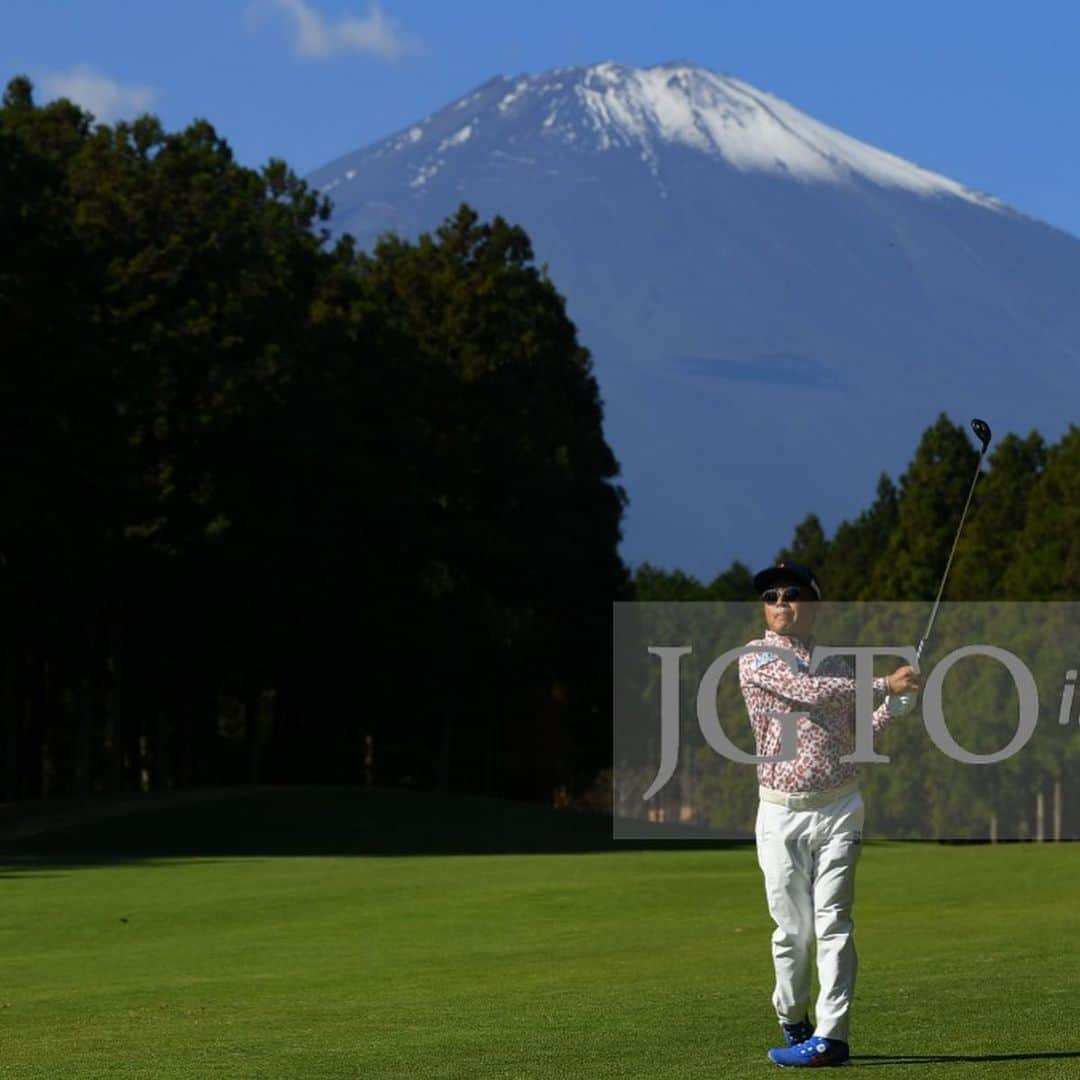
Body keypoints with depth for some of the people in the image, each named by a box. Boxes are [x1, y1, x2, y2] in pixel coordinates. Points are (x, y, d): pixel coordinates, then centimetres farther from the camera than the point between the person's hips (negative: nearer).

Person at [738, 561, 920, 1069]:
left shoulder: (837, 663, 13)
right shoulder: (755, 659, -2)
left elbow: (856, 734, 16)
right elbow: (809, 691, -17)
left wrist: (898, 703, 1)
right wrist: (884, 684, -14)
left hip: (839, 807, 2)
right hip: (782, 813, -2)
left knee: (832, 921, -7)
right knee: (792, 928, 0)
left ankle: (831, 1036, -11)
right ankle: (792, 1022, 21)